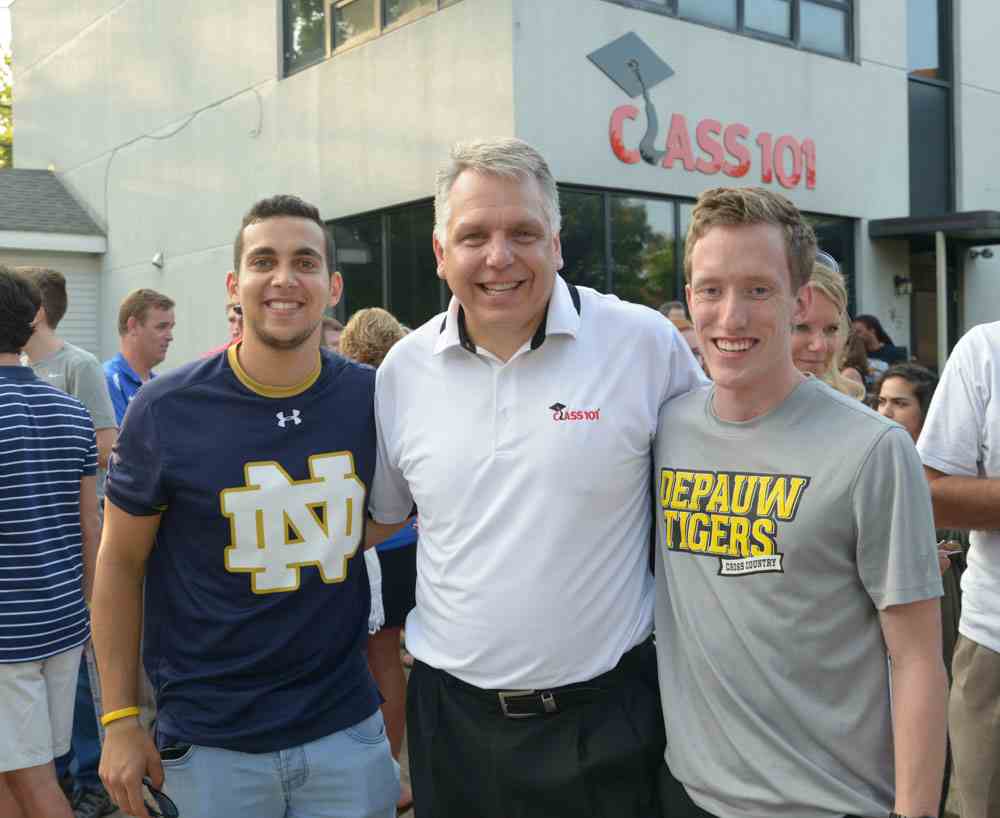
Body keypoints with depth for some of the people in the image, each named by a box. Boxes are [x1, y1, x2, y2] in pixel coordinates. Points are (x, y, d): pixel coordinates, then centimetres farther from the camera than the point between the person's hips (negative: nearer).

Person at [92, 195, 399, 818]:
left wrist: (314, 545, -3)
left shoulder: (373, 397, -5)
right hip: (210, 743, -1)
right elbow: (121, 563, -2)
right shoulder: (167, 410, -10)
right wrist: (119, 719, -3)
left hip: (346, 727, 2)